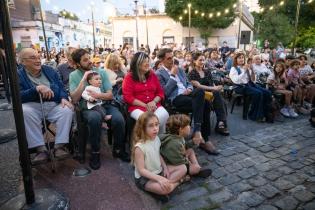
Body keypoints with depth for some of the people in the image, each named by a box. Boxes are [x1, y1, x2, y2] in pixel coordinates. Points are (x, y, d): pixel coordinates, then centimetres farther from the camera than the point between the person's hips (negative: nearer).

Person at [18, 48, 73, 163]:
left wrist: (64, 98, -11)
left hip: (54, 105, 2)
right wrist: (37, 89, -26)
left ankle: (59, 146, -24)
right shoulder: (18, 75, 3)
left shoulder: (49, 70, 13)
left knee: (67, 109, -27)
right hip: (34, 107, -2)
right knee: (24, 111, -34)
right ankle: (41, 149, -28)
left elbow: (61, 87, 11)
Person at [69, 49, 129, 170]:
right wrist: (83, 79, -13)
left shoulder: (101, 72, 8)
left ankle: (118, 149, -1)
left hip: (105, 105, 2)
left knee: (119, 119, -27)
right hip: (87, 107, -2)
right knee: (95, 118, -37)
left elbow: (110, 95, 3)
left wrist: (98, 95, -19)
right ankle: (95, 152, -14)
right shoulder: (74, 75, 4)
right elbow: (75, 99, -8)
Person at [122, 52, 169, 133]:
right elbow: (128, 97, -6)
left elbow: (160, 92, 15)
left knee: (164, 115, -28)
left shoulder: (152, 74, 15)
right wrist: (145, 105, -12)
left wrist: (154, 102, -7)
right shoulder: (129, 77, 2)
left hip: (154, 106, 4)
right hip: (137, 107, -3)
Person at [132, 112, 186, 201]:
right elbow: (141, 170, -23)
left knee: (183, 168, 3)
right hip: (144, 178, -8)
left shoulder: (156, 138, -3)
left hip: (159, 171, 8)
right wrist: (159, 179, -29)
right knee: (166, 189, -35)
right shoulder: (139, 147, -26)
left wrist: (165, 168, -3)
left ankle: (166, 182, -10)